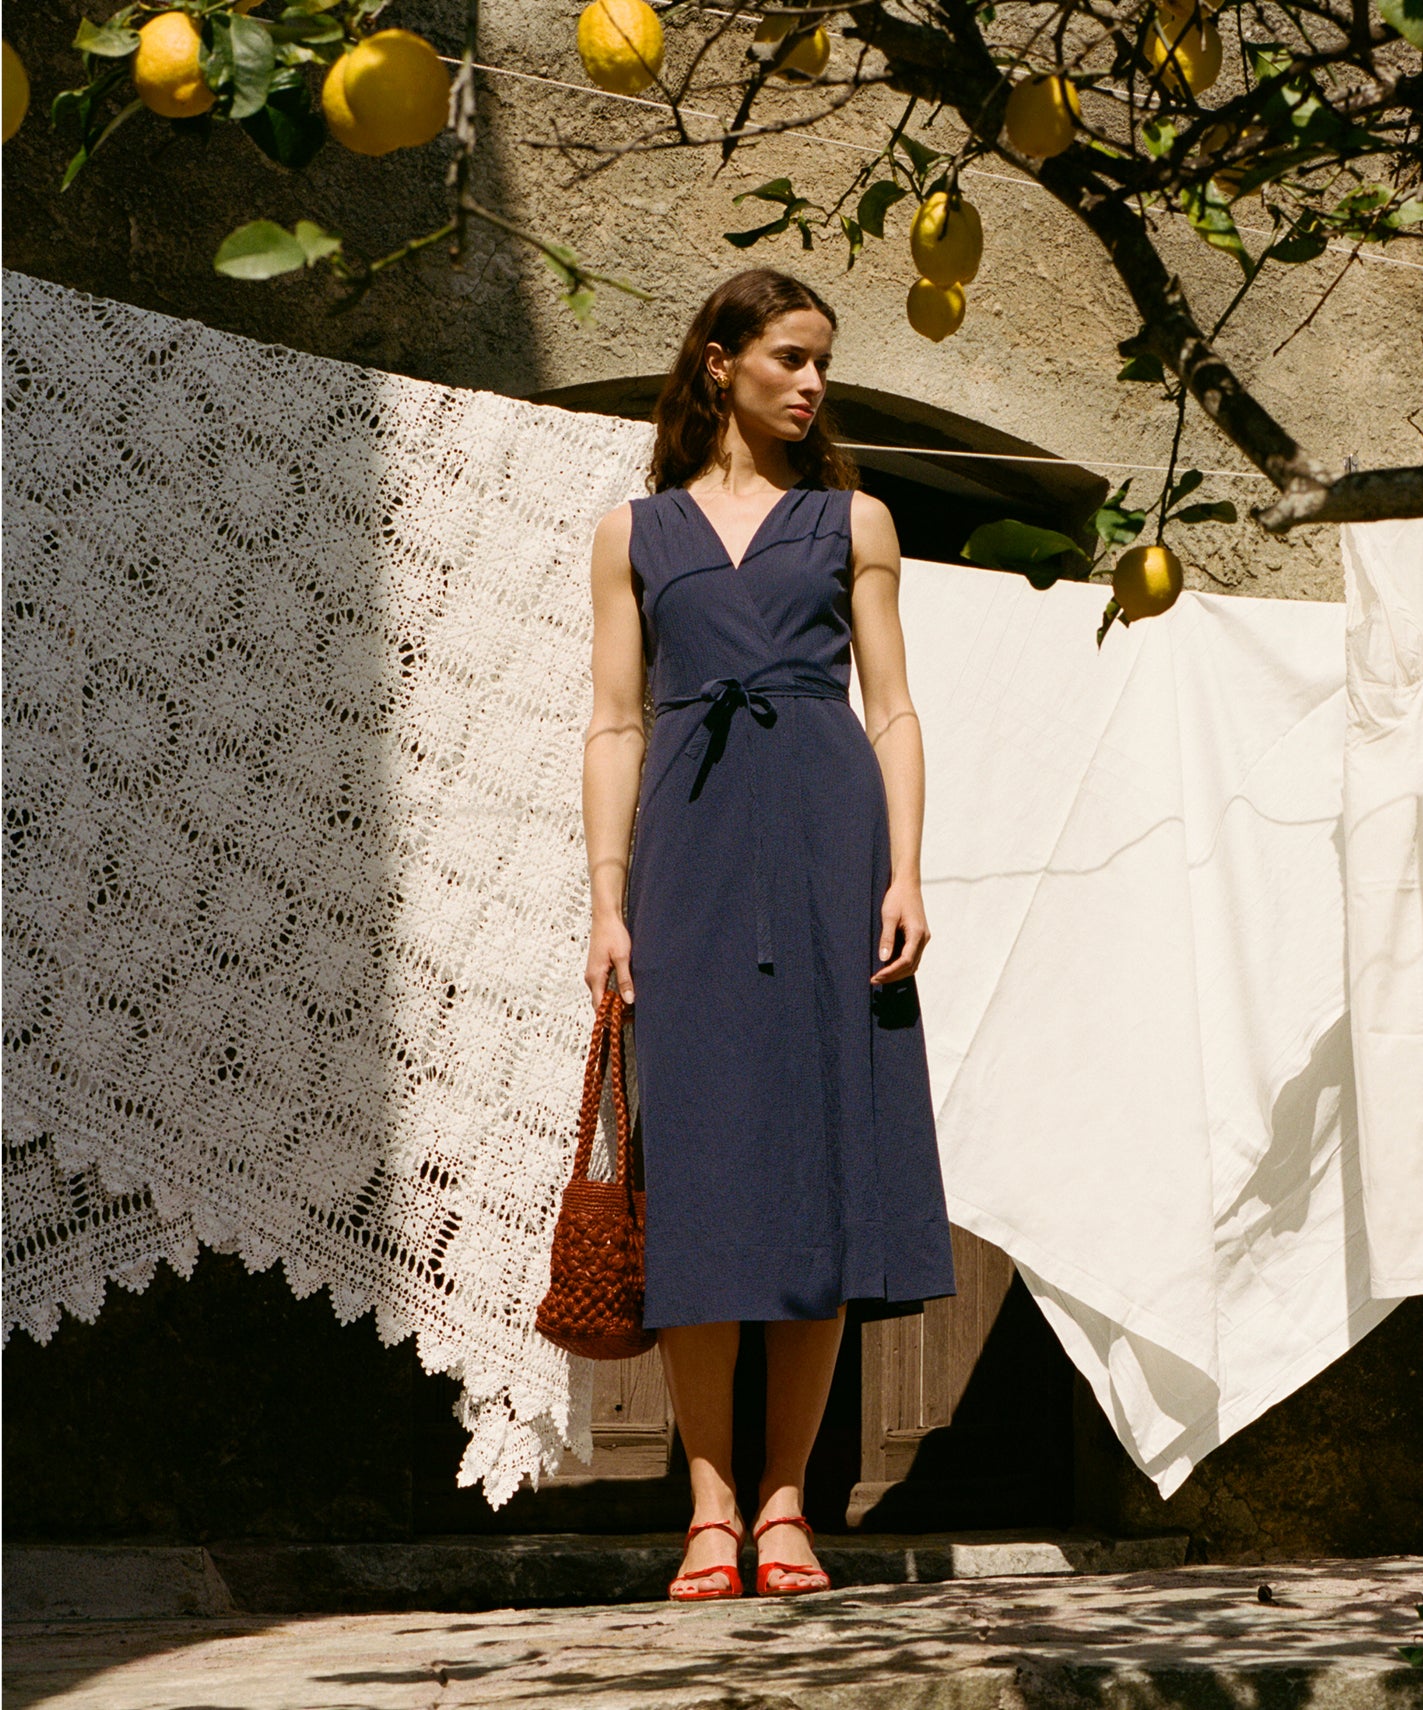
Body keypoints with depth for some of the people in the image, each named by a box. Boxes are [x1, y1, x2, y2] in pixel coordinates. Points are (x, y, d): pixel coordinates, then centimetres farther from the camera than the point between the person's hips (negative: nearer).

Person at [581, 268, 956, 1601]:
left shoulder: (852, 521, 15)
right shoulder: (637, 533, 15)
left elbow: (891, 709, 9)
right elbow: (615, 725, 10)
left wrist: (905, 873, -4)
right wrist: (608, 902, 0)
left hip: (827, 837, 0)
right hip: (693, 843, 0)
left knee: (824, 1151, -5)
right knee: (699, 1164, -6)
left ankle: (786, 1503, 0)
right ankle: (711, 1505, -4)